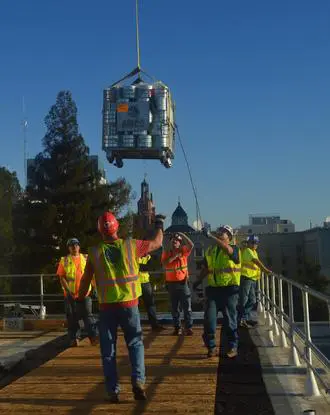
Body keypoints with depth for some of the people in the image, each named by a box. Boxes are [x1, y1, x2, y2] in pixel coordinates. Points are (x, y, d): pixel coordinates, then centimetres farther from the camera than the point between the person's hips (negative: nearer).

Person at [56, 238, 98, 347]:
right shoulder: (64, 260, 3)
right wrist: (68, 291, -13)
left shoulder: (85, 258, 8)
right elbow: (61, 277, -2)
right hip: (70, 294, 0)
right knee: (72, 317, 4)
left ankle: (93, 337, -5)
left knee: (88, 315, -4)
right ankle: (74, 339, 11)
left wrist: (89, 288, 0)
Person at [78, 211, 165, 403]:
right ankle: (138, 381, -3)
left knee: (108, 350, 9)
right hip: (129, 304, 0)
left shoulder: (94, 252, -2)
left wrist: (80, 299, 21)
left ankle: (113, 391, 9)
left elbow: (86, 279, 6)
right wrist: (160, 225, 29)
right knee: (135, 343, 13)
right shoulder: (130, 245, -3)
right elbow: (157, 243, 11)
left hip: (107, 306, 0)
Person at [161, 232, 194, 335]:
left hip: (183, 282, -1)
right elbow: (164, 264, -12)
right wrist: (174, 256, -16)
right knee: (174, 307, 6)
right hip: (171, 283, 1)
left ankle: (189, 328, 4)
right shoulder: (166, 253, 4)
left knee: (187, 307, -1)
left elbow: (191, 245, -15)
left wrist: (182, 235, -15)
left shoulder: (183, 251, 3)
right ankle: (177, 328, 13)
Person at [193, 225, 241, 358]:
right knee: (209, 319, -3)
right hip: (212, 289, 4)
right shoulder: (210, 250, 13)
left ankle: (232, 347, 16)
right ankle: (211, 346, 9)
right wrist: (198, 281, 12)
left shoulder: (234, 249, -4)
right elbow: (205, 268, 24)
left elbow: (227, 249, -29)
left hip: (229, 289, -4)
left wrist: (210, 236, -33)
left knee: (230, 320, 3)